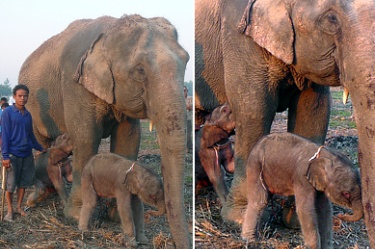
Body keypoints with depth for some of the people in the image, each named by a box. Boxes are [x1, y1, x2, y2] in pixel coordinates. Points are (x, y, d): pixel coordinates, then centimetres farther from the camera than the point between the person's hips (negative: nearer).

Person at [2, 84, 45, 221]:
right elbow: (5, 134, -10)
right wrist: (5, 156, -15)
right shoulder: (7, 112, -7)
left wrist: (40, 148, 27)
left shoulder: (28, 114, 9)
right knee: (10, 184, 1)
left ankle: (19, 207, 24)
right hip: (13, 154, -5)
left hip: (27, 154, 5)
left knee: (24, 182, 10)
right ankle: (10, 210, 13)